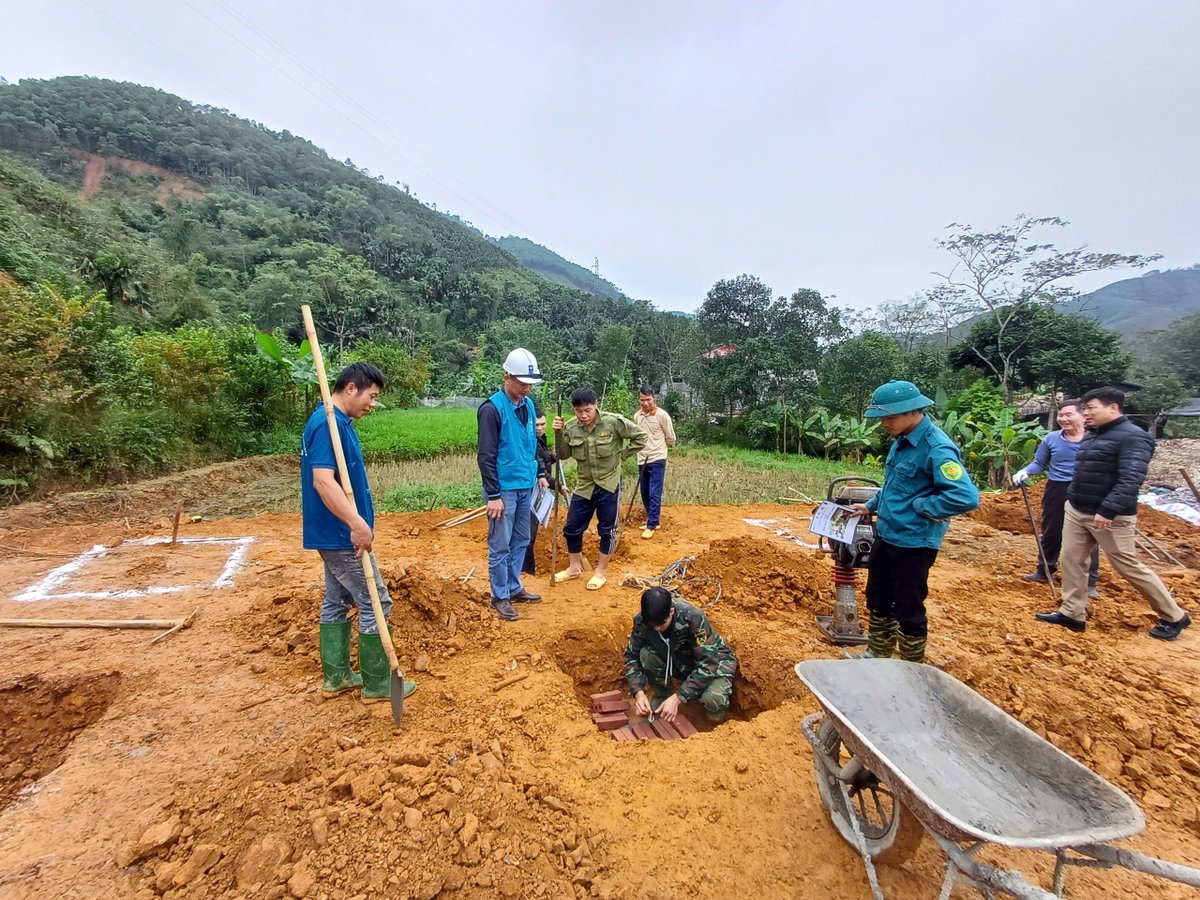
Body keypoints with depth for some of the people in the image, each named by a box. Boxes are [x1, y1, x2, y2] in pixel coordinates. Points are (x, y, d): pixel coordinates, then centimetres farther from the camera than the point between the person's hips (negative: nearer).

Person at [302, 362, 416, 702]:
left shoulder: (337, 422, 11)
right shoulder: (328, 423, -20)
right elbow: (323, 481, -30)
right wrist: (357, 523, -36)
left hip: (334, 533, 10)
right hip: (341, 534, -10)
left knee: (337, 601, 17)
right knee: (376, 604, -1)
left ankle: (335, 676, 30)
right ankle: (378, 683, 12)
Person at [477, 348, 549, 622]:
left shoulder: (528, 404, 7)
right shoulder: (492, 408, -15)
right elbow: (486, 456, -17)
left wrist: (540, 474, 15)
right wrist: (493, 495, -17)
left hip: (526, 486, 7)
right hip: (504, 489, -7)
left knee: (521, 541, 17)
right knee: (500, 546, 4)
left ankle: (514, 588, 32)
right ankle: (500, 596, 20)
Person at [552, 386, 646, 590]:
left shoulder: (614, 422, -15)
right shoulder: (571, 428, -6)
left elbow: (640, 437, -6)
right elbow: (562, 455, 1)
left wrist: (622, 456, -6)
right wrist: (559, 433, -13)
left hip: (609, 485, -4)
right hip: (584, 486, 4)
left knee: (607, 531, 8)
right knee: (571, 528, 11)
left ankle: (600, 573, 26)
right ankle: (574, 567, 33)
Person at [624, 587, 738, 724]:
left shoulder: (694, 618, -34)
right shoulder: (642, 620, -22)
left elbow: (707, 665, -31)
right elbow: (632, 655, -10)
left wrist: (677, 698, -34)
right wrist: (639, 692, -25)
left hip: (713, 660, -4)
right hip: (681, 662, 4)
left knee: (713, 701, -35)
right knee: (646, 655, -26)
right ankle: (662, 695, 3)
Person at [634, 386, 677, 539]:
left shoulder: (662, 415, -11)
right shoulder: (636, 416, 5)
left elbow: (671, 439, -2)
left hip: (657, 460, -6)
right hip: (642, 460, 6)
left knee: (654, 494, -6)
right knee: (645, 494, 12)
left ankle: (651, 526, 2)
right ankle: (653, 521, 27)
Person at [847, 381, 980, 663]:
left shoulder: (937, 448, -23)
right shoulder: (902, 440, 5)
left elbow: (966, 497, -30)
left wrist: (920, 506, -21)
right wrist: (871, 505, 14)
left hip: (913, 543, -9)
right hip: (885, 535, 9)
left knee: (907, 609, 8)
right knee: (878, 600, 21)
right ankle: (877, 654, 40)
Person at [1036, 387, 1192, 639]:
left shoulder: (1133, 437, -15)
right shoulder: (1093, 436, 13)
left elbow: (1131, 480, -24)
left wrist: (1108, 510, -30)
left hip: (1109, 517, -8)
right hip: (1076, 511, 8)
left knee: (1129, 567, 3)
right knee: (1071, 560, 6)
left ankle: (1174, 617, 23)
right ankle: (1072, 614, 14)